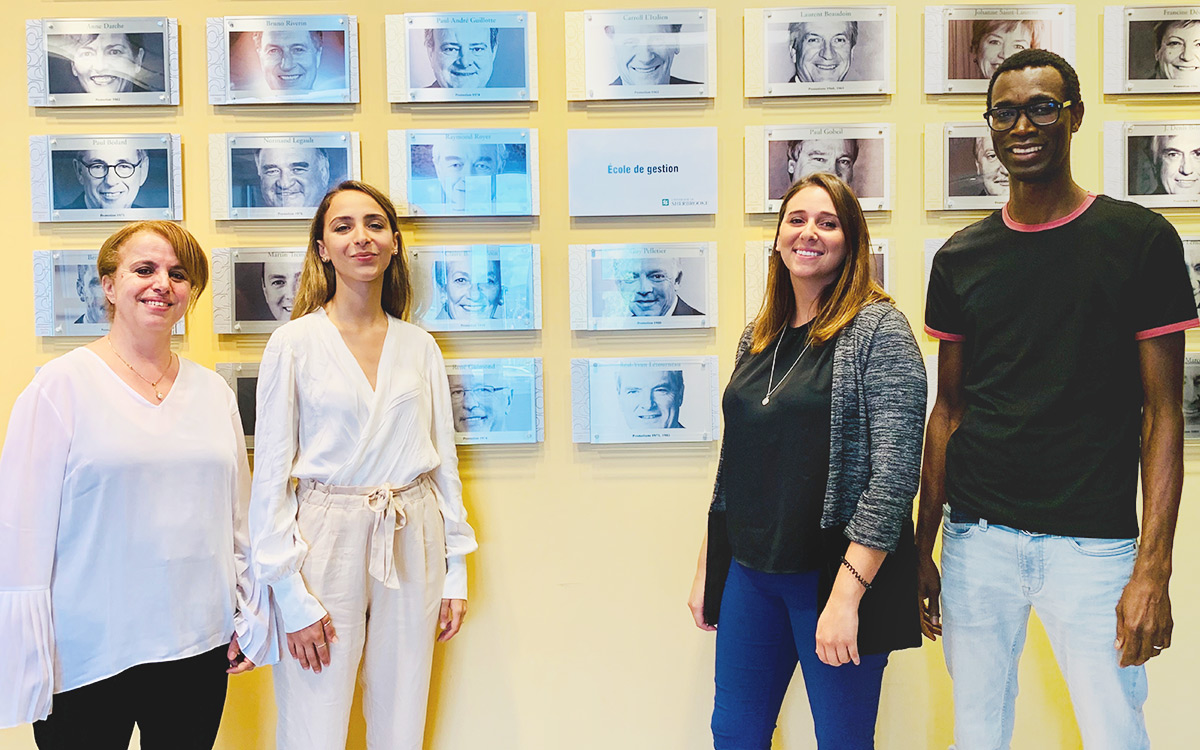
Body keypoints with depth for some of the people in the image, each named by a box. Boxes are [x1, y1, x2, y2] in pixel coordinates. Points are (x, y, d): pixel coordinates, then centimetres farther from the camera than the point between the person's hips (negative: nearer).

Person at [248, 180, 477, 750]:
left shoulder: (420, 346, 7)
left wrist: (455, 570, 8)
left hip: (412, 544, 3)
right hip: (327, 539, -3)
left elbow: (444, 461, 11)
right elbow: (271, 474, -4)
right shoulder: (294, 343, -3)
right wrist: (292, 594, -9)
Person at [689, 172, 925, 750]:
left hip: (836, 573, -6)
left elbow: (894, 469, -17)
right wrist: (706, 568, 15)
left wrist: (847, 594, -21)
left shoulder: (878, 329, -10)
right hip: (750, 571, 6)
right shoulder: (759, 335, 9)